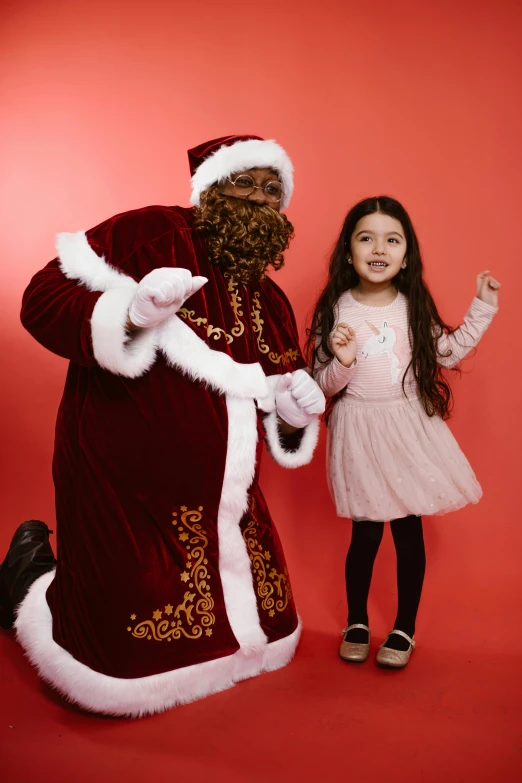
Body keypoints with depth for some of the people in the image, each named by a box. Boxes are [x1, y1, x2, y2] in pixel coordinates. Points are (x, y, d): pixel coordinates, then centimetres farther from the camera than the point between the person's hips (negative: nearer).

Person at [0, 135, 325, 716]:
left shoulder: (269, 302, 11)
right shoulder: (153, 235, -8)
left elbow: (272, 416, 18)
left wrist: (294, 411, -5)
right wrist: (132, 314, -31)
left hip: (222, 501, 8)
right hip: (127, 488, -7)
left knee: (262, 641, 17)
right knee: (132, 669, -3)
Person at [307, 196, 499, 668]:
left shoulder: (415, 306, 0)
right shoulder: (336, 310, -7)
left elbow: (449, 353, 11)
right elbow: (324, 384, -5)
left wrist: (482, 308, 7)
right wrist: (342, 362, -25)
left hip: (410, 427, 2)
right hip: (358, 430, -2)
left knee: (409, 529, 8)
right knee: (365, 532, 7)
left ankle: (405, 627, 28)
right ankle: (357, 621, 31)